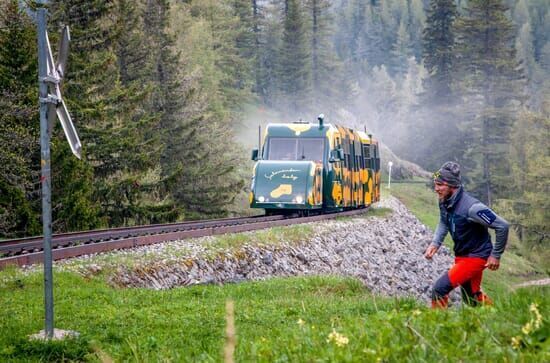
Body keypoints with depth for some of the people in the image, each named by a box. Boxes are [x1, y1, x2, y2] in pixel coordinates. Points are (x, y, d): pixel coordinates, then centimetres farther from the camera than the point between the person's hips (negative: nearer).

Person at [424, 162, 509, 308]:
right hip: (461, 256, 9)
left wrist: (496, 255, -17)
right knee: (472, 298, 21)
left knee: (440, 288, -17)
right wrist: (435, 243, 0)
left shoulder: (471, 207, -30)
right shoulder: (444, 202, -6)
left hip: (475, 257, -9)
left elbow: (502, 226, -25)